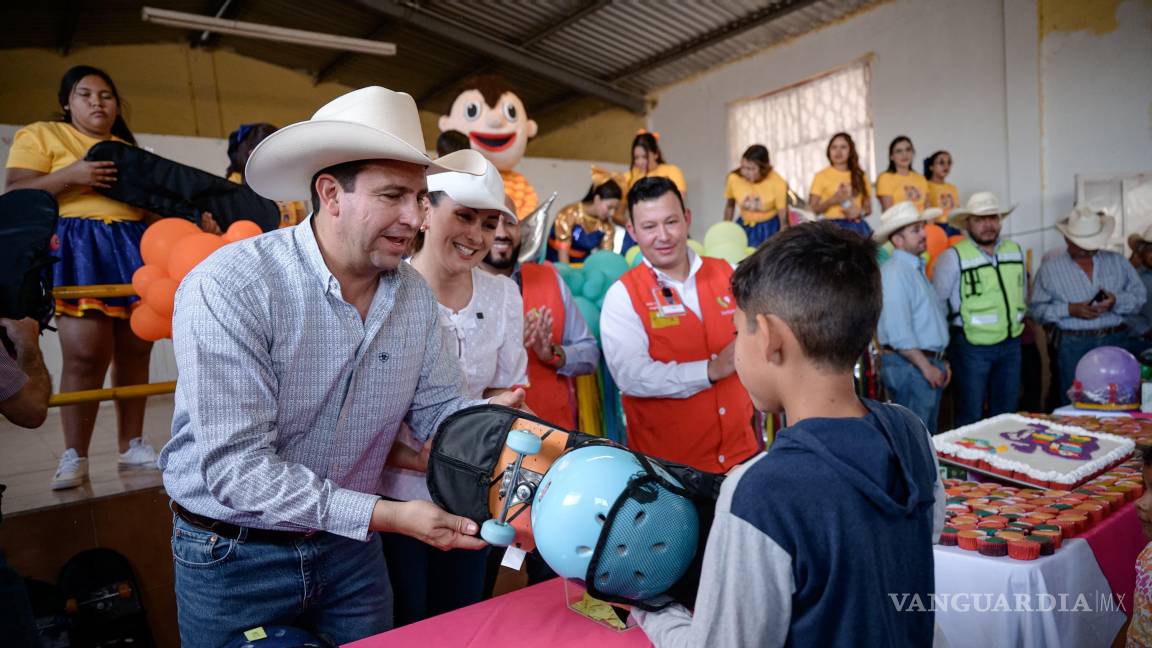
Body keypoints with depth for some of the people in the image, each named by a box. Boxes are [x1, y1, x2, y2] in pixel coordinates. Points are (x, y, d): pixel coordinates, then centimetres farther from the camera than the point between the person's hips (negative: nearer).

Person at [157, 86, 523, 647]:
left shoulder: (415, 295, -7)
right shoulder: (228, 287, -24)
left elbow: (435, 409, -2)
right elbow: (236, 465, -28)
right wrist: (388, 516, -32)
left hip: (351, 546, 5)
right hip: (232, 556, -4)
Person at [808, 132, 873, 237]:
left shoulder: (860, 176, 14)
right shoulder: (821, 176, 3)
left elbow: (868, 207, 16)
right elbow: (813, 209, -1)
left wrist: (859, 212, -5)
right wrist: (833, 200, -15)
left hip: (857, 227, 4)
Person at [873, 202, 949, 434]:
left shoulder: (917, 268, 15)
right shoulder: (895, 272, -16)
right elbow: (899, 333, -23)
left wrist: (939, 362, 16)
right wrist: (926, 367, -17)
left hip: (929, 364, 10)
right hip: (908, 365, -10)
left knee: (929, 438, 17)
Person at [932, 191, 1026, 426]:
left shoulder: (1015, 251, 7)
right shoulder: (953, 256, -12)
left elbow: (1022, 292, 20)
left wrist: (1018, 318, 20)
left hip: (1011, 345, 6)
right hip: (972, 347, -6)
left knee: (1006, 415, 16)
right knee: (970, 417, 3)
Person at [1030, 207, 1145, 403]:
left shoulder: (1117, 261, 11)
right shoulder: (1050, 267, 1)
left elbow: (1140, 295, 9)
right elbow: (1037, 309, -1)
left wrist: (1116, 302, -11)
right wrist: (1070, 310, -15)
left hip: (1116, 341, 3)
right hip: (1073, 345, -3)